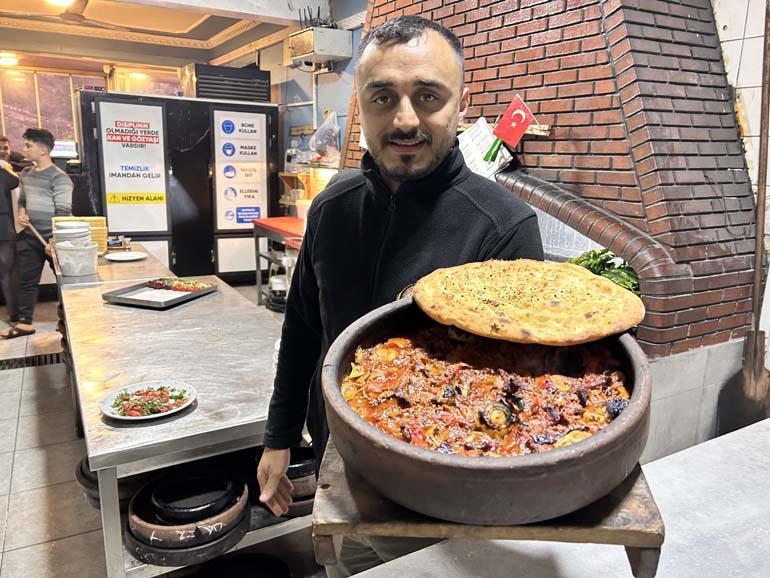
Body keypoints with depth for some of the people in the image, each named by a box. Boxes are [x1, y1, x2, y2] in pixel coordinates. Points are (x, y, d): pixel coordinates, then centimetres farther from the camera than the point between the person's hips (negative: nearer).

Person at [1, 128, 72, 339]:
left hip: (53, 237, -7)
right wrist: (21, 213, 2)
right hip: (29, 237, 7)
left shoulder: (58, 177, -12)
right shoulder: (26, 173, 11)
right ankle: (24, 322, 16)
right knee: (26, 281, 9)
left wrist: (54, 241, -20)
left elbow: (63, 213, -16)